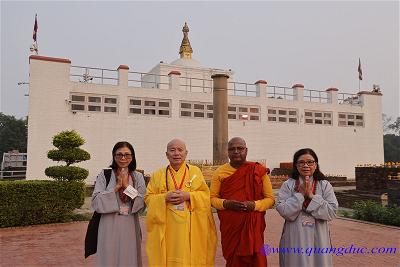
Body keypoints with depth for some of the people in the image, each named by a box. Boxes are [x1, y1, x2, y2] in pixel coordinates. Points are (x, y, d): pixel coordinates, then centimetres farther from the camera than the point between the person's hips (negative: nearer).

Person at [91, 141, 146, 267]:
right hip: (109, 226, -2)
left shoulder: (138, 177, 4)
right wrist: (117, 187, -14)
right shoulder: (104, 175, -1)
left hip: (130, 226, 2)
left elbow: (142, 203, -4)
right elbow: (96, 202, -9)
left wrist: (127, 186, -12)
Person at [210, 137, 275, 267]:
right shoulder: (220, 172, 3)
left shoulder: (258, 171, -1)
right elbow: (212, 198, 5)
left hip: (253, 226, -1)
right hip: (229, 227, 1)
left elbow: (270, 198, 2)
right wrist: (226, 203, -14)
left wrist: (253, 205, -16)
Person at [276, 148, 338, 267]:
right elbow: (283, 211, -12)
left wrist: (311, 196, -15)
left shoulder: (325, 185, 0)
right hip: (294, 239, -1)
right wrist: (300, 194, -15)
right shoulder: (288, 185, -3)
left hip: (318, 239, 1)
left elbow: (332, 212, -10)